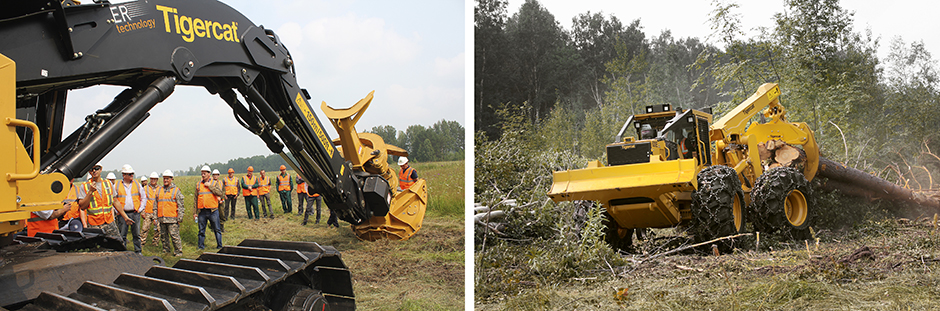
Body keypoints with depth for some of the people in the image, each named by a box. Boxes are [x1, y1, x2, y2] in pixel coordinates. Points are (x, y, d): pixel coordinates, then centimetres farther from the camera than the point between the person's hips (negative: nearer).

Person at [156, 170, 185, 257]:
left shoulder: (176, 190, 1)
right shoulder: (159, 190, 16)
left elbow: (181, 205, -2)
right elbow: (155, 205, 20)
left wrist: (180, 218, -9)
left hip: (172, 219, -6)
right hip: (161, 218, 6)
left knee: (175, 236, -8)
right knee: (163, 236, 11)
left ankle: (178, 252, -2)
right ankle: (165, 250, 21)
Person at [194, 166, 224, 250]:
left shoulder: (215, 183, 2)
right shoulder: (198, 184, 11)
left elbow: (220, 193, -14)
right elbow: (196, 199, 13)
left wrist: (209, 186, -14)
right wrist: (195, 211, 10)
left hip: (212, 211, -3)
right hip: (202, 211, 3)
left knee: (217, 229, 3)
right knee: (201, 230, 8)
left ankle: (219, 246, 12)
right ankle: (201, 246, 18)